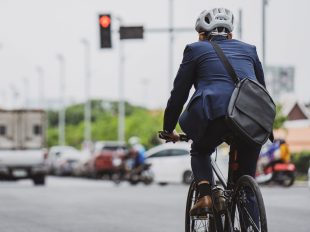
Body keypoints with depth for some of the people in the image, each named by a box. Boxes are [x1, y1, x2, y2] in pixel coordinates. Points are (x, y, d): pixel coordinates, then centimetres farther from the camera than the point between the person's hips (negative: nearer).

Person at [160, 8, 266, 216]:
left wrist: (169, 130, 29)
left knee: (200, 152, 28)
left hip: (215, 114, -2)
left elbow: (178, 94, 18)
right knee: (246, 174, 17)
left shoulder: (196, 49, 19)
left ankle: (205, 195, 3)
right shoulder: (249, 50, 28)